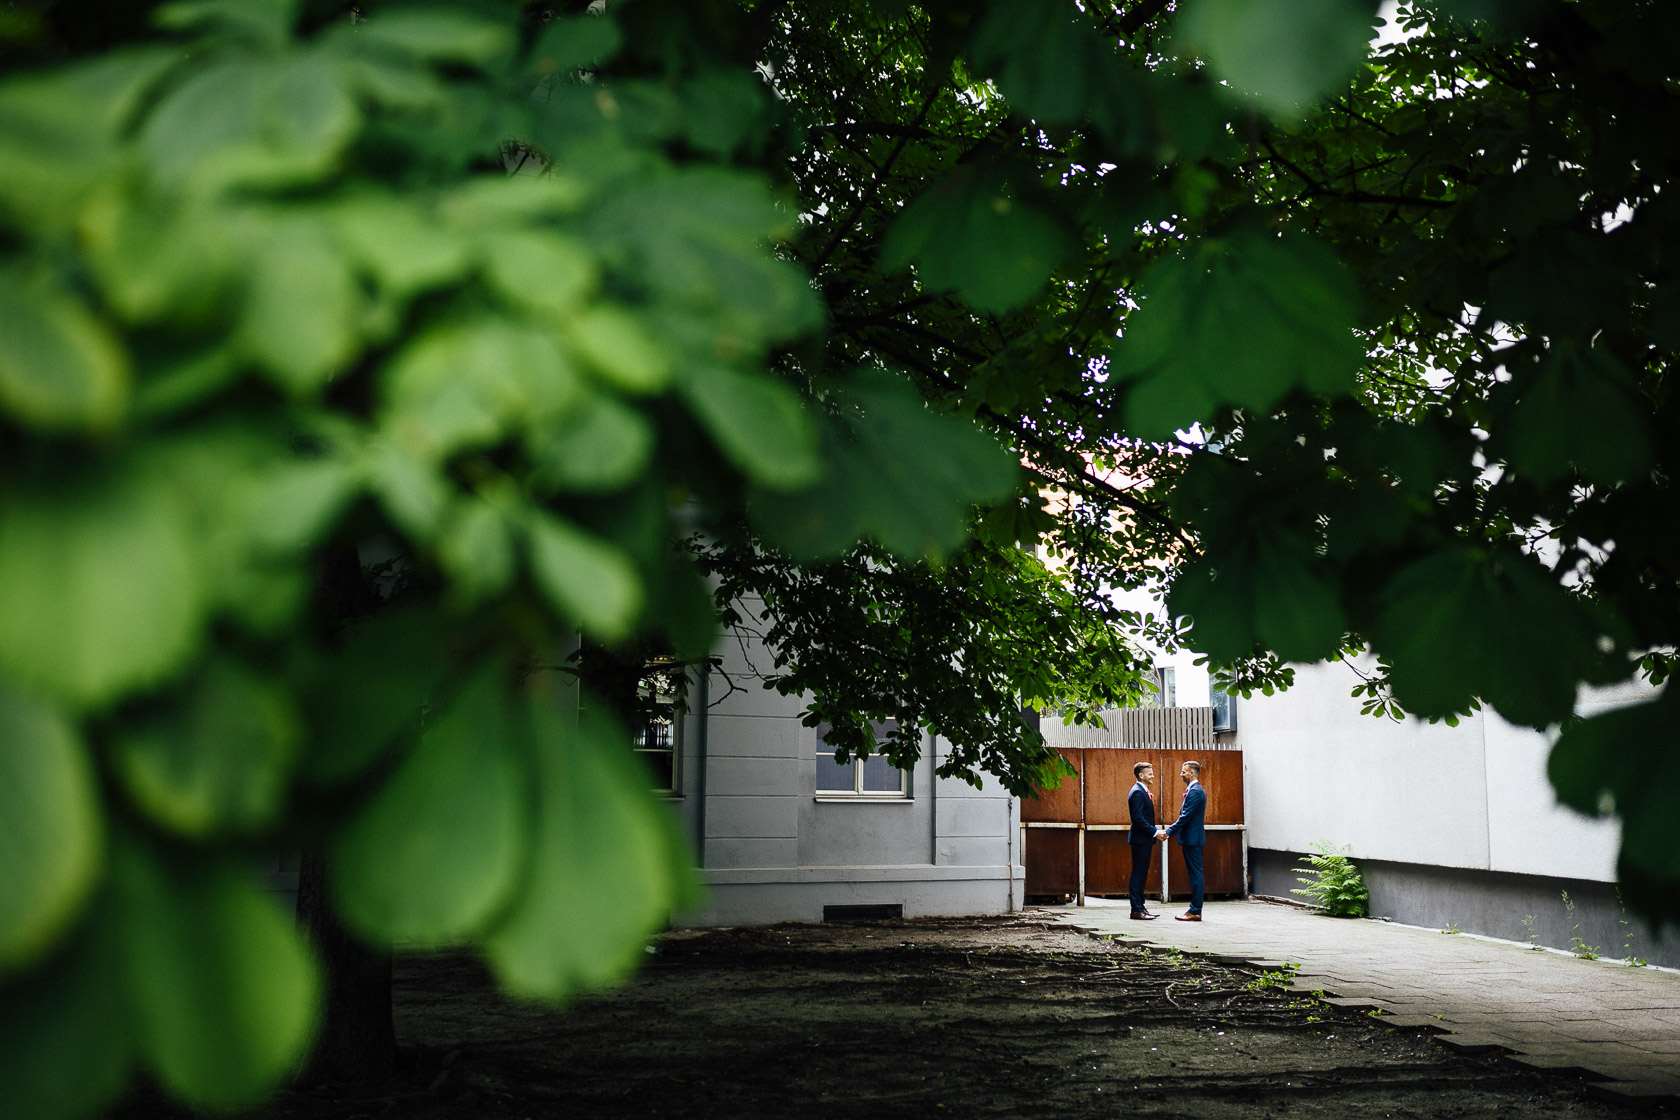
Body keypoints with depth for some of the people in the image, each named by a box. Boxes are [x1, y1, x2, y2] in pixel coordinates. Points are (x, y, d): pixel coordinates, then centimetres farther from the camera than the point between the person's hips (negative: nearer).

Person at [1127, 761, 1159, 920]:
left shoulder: (1143, 791, 17)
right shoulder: (1137, 792, -15)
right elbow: (1138, 818, -22)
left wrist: (1152, 840, 16)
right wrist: (1155, 832, -20)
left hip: (1145, 840, 10)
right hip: (1140, 840, -10)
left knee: (1141, 874, 12)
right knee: (1138, 874, -7)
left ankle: (1140, 908, 16)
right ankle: (1136, 910, -6)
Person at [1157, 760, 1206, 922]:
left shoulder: (1195, 791, -16)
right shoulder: (1193, 790, 17)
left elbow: (1185, 817, -20)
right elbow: (1184, 816, 21)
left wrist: (1168, 832, -15)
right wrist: (1170, 829, 12)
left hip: (1192, 838, -11)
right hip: (1191, 838, 11)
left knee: (1195, 874, -7)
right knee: (1194, 874, 11)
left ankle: (1195, 911, -5)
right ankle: (1194, 909, 15)